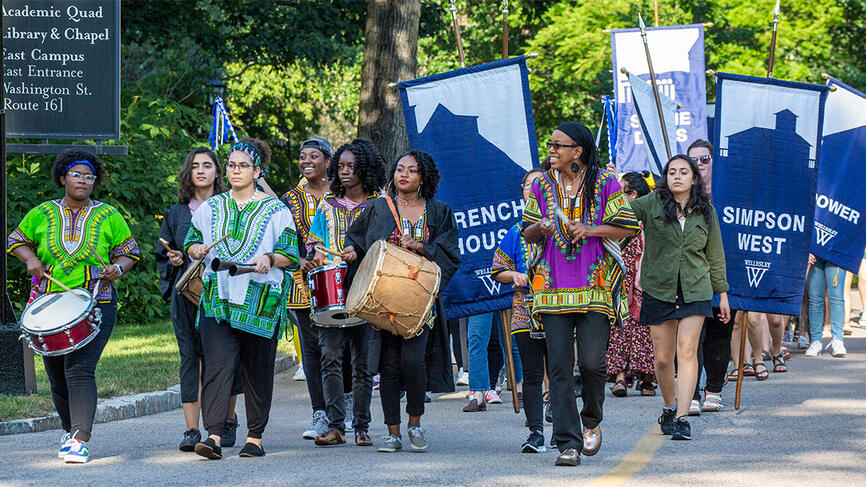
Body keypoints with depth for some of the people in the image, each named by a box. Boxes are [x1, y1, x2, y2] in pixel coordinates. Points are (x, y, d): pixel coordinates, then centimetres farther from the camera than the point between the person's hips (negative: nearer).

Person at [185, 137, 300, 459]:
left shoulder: (276, 210, 4)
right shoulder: (211, 208, 13)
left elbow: (291, 255, 2)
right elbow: (190, 242, 21)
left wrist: (270, 258, -18)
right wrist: (197, 249, -2)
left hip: (261, 300, -2)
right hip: (217, 297, 2)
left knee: (258, 370, 5)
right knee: (217, 365, -12)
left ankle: (255, 437, 16)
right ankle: (213, 435, -18)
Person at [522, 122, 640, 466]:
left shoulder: (605, 183, 2)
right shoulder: (542, 185, 11)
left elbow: (629, 227, 2)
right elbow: (528, 233, 15)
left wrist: (589, 230, -12)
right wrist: (541, 229, -8)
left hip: (596, 285, -2)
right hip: (554, 287, 2)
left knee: (592, 362, -9)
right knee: (559, 367, -5)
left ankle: (592, 421, 20)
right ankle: (567, 443, -1)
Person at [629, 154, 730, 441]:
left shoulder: (705, 211, 8)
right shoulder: (651, 204, 2)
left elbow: (715, 254, 15)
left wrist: (722, 292, 16)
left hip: (695, 290, 0)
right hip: (659, 289, 0)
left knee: (687, 350, -14)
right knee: (663, 358, 2)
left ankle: (682, 418, -16)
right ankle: (669, 407, 26)